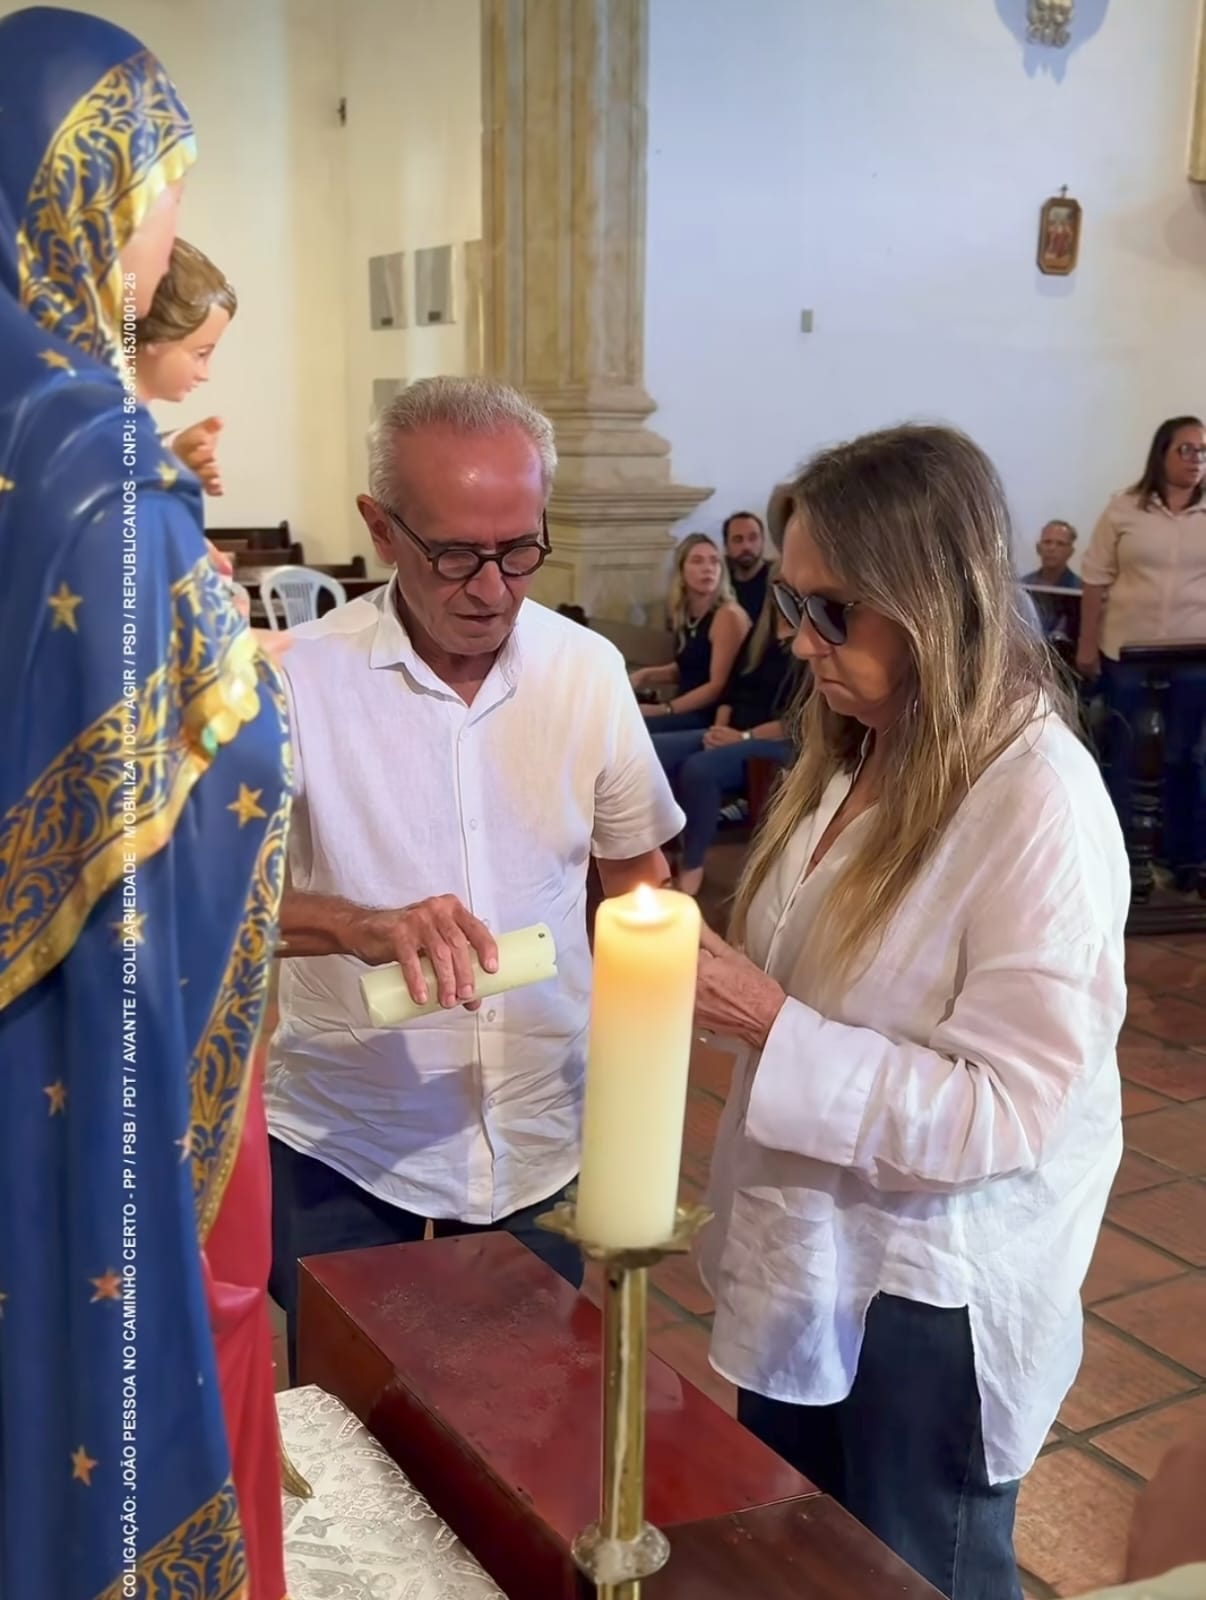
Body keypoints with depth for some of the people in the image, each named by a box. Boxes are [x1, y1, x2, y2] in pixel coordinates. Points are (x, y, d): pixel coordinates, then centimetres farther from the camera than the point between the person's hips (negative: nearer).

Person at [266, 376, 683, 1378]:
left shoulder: (590, 670, -3)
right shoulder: (300, 678, -14)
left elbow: (638, 872, 8)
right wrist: (355, 925, -35)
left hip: (544, 1144, 3)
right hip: (342, 1148, -2)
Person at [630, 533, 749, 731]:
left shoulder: (728, 615, -12)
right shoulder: (685, 615, 12)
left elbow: (719, 686, -16)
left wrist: (664, 710, -20)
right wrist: (644, 675, 5)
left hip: (713, 716, -8)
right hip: (687, 710, 8)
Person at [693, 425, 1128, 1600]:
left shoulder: (1042, 806, -23)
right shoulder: (854, 750, 1)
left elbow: (1001, 1114, -26)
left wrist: (769, 1024, -28)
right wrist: (711, 975, -3)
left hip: (931, 1299, -7)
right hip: (803, 1263, 7)